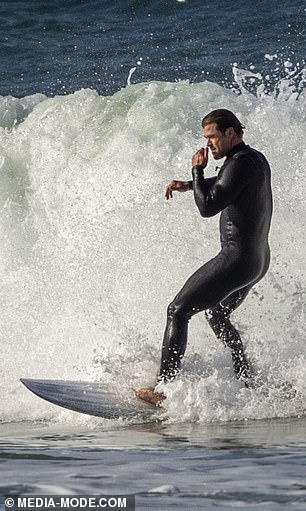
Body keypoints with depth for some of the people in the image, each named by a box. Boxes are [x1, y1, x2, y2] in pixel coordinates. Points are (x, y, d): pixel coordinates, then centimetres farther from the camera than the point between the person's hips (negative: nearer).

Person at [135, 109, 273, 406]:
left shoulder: (241, 163, -17)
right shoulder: (257, 160, 13)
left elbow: (208, 207, -22)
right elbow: (223, 184, 35)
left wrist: (197, 171, -8)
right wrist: (188, 185, 24)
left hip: (236, 258, -10)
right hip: (259, 260, 10)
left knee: (178, 311, -8)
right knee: (216, 315, 27)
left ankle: (163, 387, -14)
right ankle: (247, 384, 27)